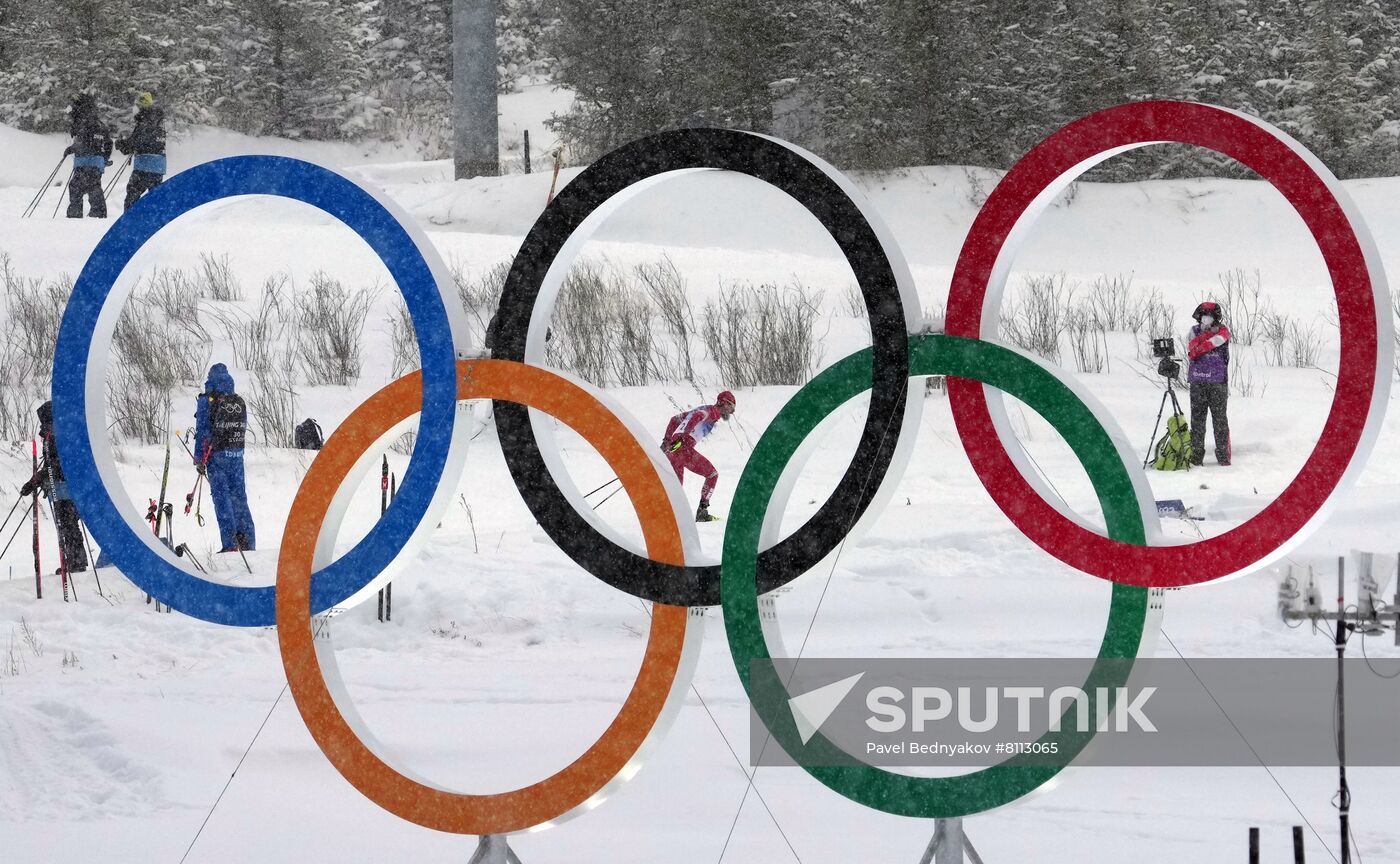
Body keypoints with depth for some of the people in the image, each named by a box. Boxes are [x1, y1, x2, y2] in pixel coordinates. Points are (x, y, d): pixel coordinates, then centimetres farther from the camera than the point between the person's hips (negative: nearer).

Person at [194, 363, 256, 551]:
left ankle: (230, 543, -10)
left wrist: (199, 459, -5)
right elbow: (242, 430, 13)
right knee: (239, 495, 10)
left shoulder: (207, 401, -6)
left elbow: (202, 431, -7)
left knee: (221, 495, -3)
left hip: (217, 453, -5)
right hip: (237, 454, 5)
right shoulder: (240, 402, 10)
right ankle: (247, 541, 7)